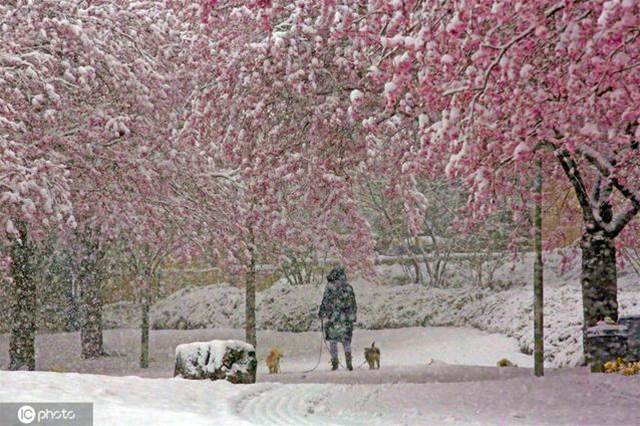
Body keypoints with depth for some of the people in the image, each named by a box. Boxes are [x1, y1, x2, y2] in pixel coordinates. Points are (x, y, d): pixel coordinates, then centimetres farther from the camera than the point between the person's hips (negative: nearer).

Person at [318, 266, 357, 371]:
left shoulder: (330, 287, -6)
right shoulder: (349, 287, 6)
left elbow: (325, 303, -6)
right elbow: (354, 305, 11)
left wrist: (322, 314, 4)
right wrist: (353, 317, 20)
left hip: (333, 318, -3)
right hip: (347, 319, 3)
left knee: (333, 340, 8)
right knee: (346, 341, 9)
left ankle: (335, 363, 6)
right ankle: (348, 362, -6)